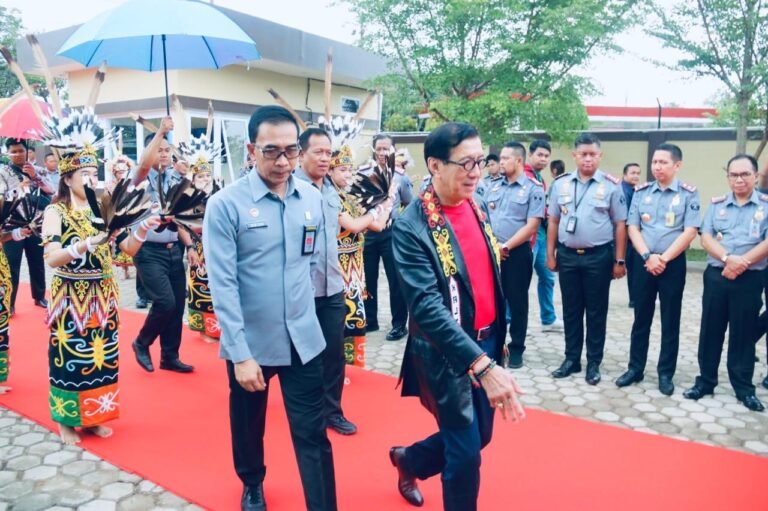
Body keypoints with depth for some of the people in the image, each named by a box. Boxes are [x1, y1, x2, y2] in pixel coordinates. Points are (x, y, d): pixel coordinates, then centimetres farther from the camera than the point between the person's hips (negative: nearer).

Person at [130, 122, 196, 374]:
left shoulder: (174, 181, 12)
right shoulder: (144, 178, -3)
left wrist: (189, 246, 6)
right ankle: (141, 344, 11)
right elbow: (143, 164, -28)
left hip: (174, 250, 6)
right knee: (165, 302, -17)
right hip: (150, 251, -6)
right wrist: (161, 131, -25)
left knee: (178, 305, 8)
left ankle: (169, 357, 23)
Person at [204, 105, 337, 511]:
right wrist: (241, 354, -18)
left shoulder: (313, 198, -1)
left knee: (313, 435, 5)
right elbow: (222, 285, -17)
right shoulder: (225, 204, -14)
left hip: (303, 338, 2)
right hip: (250, 341, -1)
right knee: (248, 426, 22)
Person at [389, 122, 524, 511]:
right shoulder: (412, 227, -20)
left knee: (480, 436, 20)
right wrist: (482, 365, -33)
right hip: (447, 354, -7)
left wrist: (498, 336, 17)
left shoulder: (478, 206, 3)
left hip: (486, 341, 7)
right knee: (465, 453, 3)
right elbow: (427, 307, -27)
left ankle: (408, 459, 47)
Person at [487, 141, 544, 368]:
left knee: (517, 302, 6)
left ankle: (516, 348, 17)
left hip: (517, 253, -4)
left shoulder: (533, 189, -6)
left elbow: (531, 226, -11)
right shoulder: (494, 187, 10)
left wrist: (505, 247, -14)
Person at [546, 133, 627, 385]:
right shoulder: (561, 183, 4)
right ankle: (571, 359, 24)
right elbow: (553, 221, 9)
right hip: (567, 255, 3)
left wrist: (619, 260, -3)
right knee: (571, 310, 11)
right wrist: (550, 254, 6)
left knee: (596, 312, 7)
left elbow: (620, 225, -1)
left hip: (598, 256, -2)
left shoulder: (611, 185, -3)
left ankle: (594, 362, 19)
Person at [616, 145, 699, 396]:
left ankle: (666, 373, 18)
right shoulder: (641, 192, 6)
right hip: (643, 262, 2)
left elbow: (690, 232, -9)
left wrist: (664, 258, -14)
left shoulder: (689, 194, -3)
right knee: (641, 318, 10)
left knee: (670, 321, 6)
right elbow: (632, 228, 2)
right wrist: (647, 256, -11)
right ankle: (635, 368, 20)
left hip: (673, 263, -2)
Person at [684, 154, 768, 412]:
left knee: (744, 334, 5)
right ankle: (705, 381, 18)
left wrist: (743, 263, -17)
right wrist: (728, 258, -17)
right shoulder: (716, 204, 7)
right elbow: (706, 238, -2)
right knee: (710, 330, 7)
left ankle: (744, 388, 18)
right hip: (716, 276, 2)